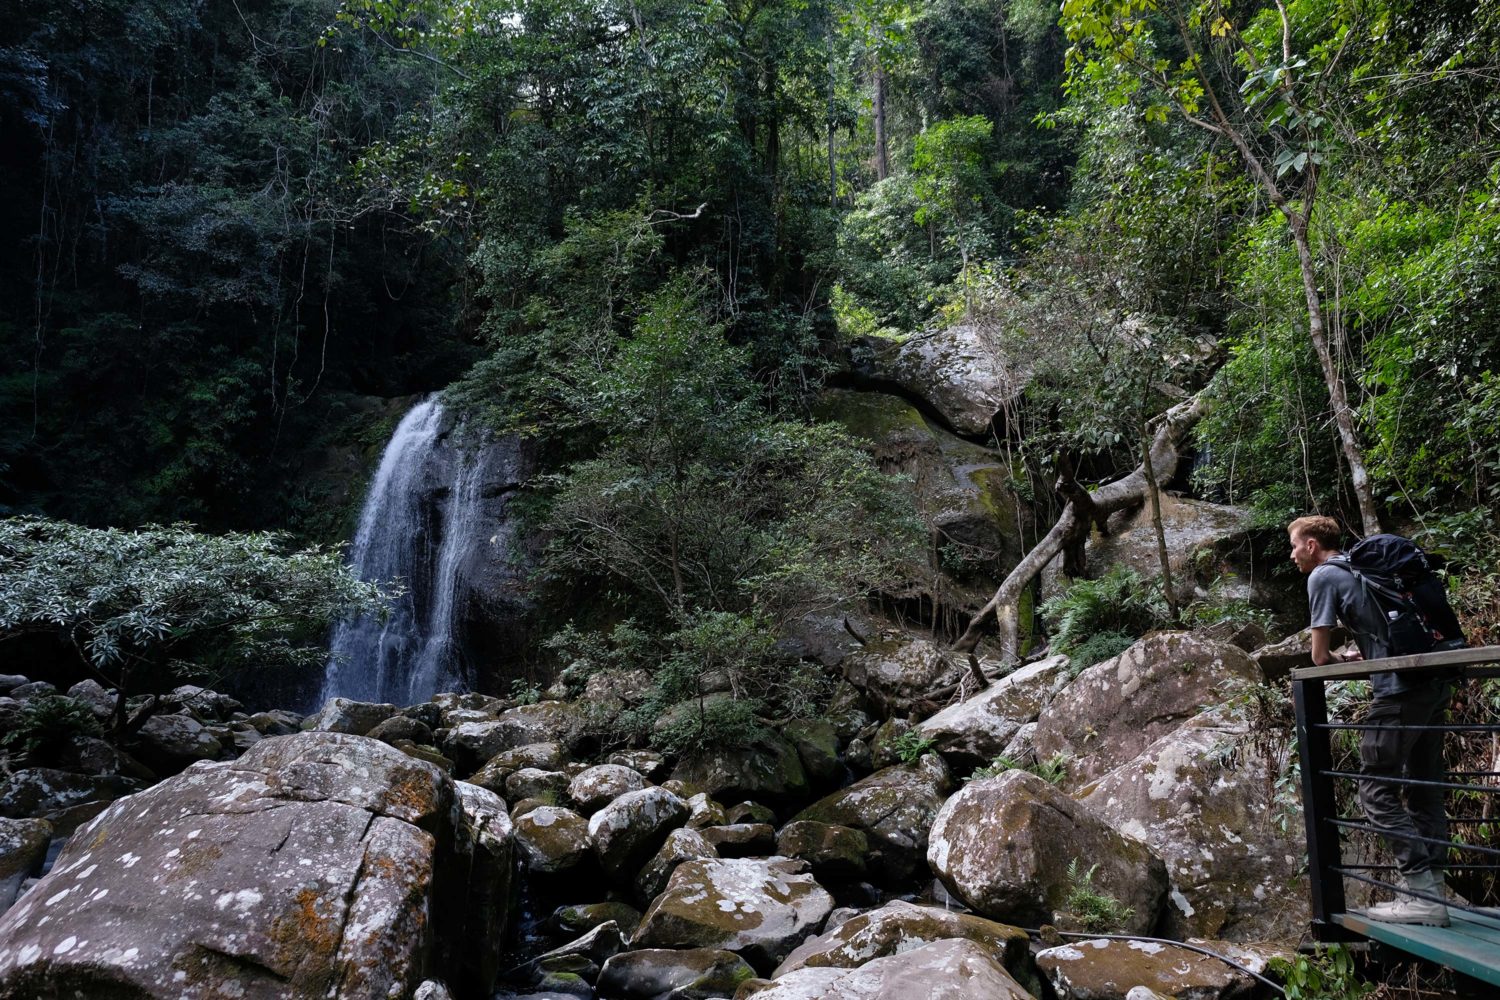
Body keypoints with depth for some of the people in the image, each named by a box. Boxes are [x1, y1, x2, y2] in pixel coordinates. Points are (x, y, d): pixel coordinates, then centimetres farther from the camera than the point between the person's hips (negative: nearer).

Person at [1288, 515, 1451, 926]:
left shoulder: (1323, 576, -3)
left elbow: (1320, 656, -3)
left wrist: (1347, 661, 16)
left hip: (1399, 690, -9)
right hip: (1434, 683, 9)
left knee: (1378, 791, -3)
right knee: (1424, 791, 13)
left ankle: (1423, 895, -6)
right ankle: (1432, 887, 14)